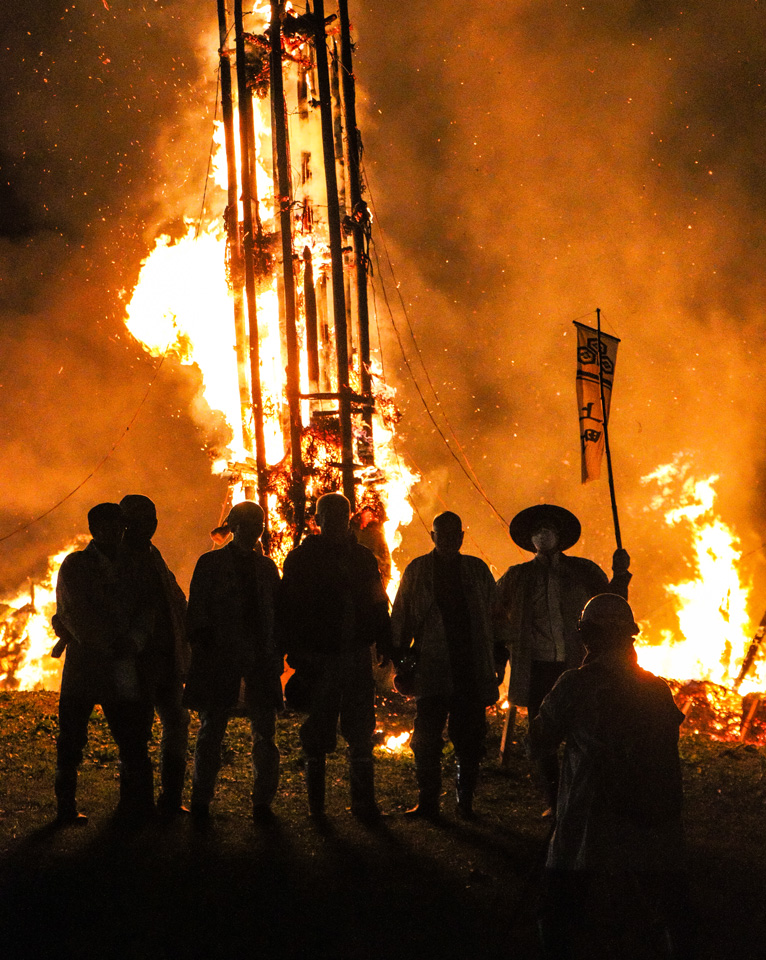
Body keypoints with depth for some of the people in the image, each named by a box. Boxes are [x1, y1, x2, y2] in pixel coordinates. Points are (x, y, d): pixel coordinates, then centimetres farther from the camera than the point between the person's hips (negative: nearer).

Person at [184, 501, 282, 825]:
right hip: (221, 659, -3)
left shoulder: (266, 567, 16)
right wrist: (202, 647, -7)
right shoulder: (210, 564, 5)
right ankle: (201, 801, 7)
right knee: (211, 730, 0)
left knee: (265, 732, -2)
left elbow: (277, 612, 16)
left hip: (260, 659, 3)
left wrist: (276, 656, 7)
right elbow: (197, 613, 3)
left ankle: (262, 801, 5)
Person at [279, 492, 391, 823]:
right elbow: (289, 609, -2)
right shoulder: (301, 559, 1)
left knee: (361, 733, 1)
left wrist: (385, 644, 4)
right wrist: (296, 653, -11)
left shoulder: (363, 557, 12)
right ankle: (315, 801, 15)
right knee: (318, 735, 5)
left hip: (357, 656, 3)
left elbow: (377, 606, 15)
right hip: (319, 659, -3)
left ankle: (364, 803, 6)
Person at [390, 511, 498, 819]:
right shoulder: (416, 571, 8)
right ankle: (428, 802, 6)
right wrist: (400, 656, 3)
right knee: (426, 739, -2)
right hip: (432, 669, -1)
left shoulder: (477, 569, 12)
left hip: (472, 668, 1)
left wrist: (498, 654, 7)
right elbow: (401, 617, 9)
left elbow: (494, 613, 13)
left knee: (470, 740, 2)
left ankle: (466, 802, 11)